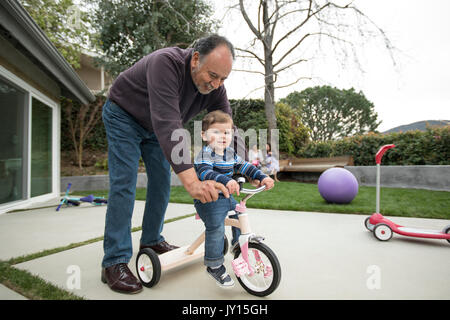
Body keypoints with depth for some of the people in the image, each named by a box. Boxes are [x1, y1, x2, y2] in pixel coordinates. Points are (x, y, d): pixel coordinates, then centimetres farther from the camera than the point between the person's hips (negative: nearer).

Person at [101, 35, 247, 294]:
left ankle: (152, 240, 22)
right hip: (123, 116, -6)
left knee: (162, 182, 4)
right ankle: (115, 263, -7)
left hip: (154, 127, 6)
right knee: (124, 184, -14)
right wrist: (191, 180, -59)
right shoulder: (166, 63, -39)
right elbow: (168, 124, -50)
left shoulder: (215, 88, -18)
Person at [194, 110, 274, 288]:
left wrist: (262, 177, 0)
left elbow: (244, 167, 12)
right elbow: (206, 172, -33)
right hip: (209, 200, -8)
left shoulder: (231, 154, 10)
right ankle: (214, 266, -4)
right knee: (216, 228, -19)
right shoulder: (204, 155, -16)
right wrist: (226, 181, -48)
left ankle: (238, 244, 38)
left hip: (226, 197, 8)